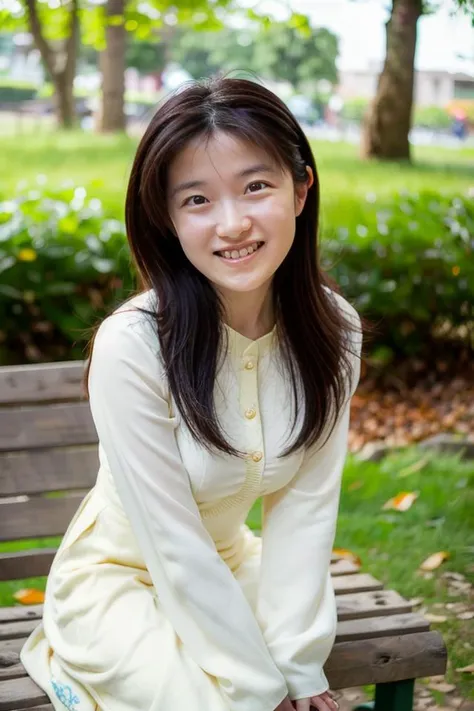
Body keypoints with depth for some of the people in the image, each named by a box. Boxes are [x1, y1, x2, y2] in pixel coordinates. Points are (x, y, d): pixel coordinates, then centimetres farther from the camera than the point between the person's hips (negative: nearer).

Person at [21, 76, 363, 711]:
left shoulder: (333, 330, -11)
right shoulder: (131, 347, -26)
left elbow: (306, 506, -8)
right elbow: (173, 544, -21)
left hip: (229, 570, 5)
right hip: (119, 579, -5)